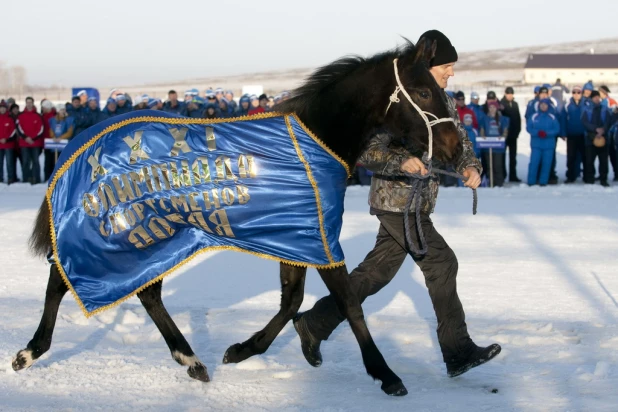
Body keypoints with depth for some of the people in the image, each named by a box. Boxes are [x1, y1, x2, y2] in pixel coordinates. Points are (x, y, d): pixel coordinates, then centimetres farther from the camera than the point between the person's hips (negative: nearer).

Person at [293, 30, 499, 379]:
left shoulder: (444, 102, 9)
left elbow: (459, 141, 12)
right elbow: (365, 150, -22)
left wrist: (471, 167, -9)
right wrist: (400, 162, -38)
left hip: (417, 203, 9)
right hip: (395, 201, -9)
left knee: (377, 272, 13)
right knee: (442, 263, -11)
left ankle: (314, 324, 24)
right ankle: (458, 352, -3)